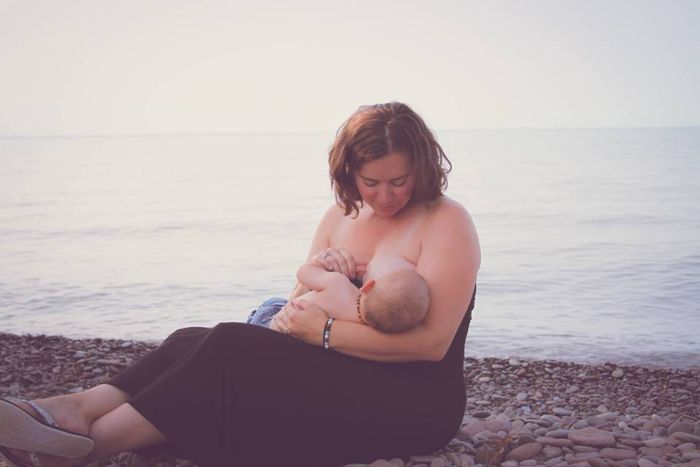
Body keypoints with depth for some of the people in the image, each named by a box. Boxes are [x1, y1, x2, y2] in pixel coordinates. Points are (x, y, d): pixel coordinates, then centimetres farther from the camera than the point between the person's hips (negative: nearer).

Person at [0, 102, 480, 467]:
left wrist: (325, 331, -18)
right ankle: (75, 409, -25)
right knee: (198, 341, -13)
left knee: (234, 348, -26)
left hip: (414, 399, -7)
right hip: (342, 376, 7)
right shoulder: (342, 215, 12)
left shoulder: (447, 222, -8)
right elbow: (299, 311, 13)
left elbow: (432, 341, -19)